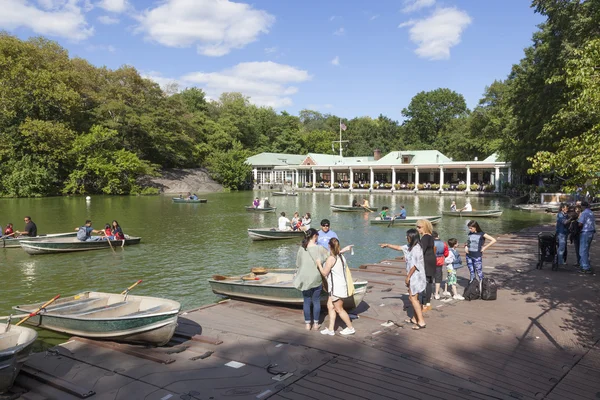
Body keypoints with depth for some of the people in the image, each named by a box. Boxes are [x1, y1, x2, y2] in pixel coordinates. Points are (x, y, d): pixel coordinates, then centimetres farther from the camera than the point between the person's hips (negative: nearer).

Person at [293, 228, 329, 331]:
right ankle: (316, 323, 18)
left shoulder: (301, 249, -4)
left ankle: (307, 324, 17)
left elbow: (298, 264, 3)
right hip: (317, 279, -2)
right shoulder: (319, 248, -13)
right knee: (316, 301, 11)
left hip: (305, 279, 2)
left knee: (306, 302, 11)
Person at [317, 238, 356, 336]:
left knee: (339, 309, 5)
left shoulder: (331, 258, -20)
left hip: (336, 287, -9)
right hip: (341, 285, 9)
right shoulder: (341, 256, 6)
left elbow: (324, 273, -14)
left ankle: (350, 328, 17)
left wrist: (319, 264, 0)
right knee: (330, 306, 14)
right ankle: (331, 329, 18)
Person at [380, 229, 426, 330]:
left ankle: (421, 321, -5)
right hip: (414, 276, 10)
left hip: (416, 276, -10)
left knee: (413, 298, -7)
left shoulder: (416, 248, -21)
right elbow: (399, 248, 23)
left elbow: (414, 265, -22)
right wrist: (387, 245, 23)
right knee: (413, 298, 16)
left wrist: (408, 277, -15)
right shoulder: (410, 246, 9)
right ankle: (415, 319, 26)